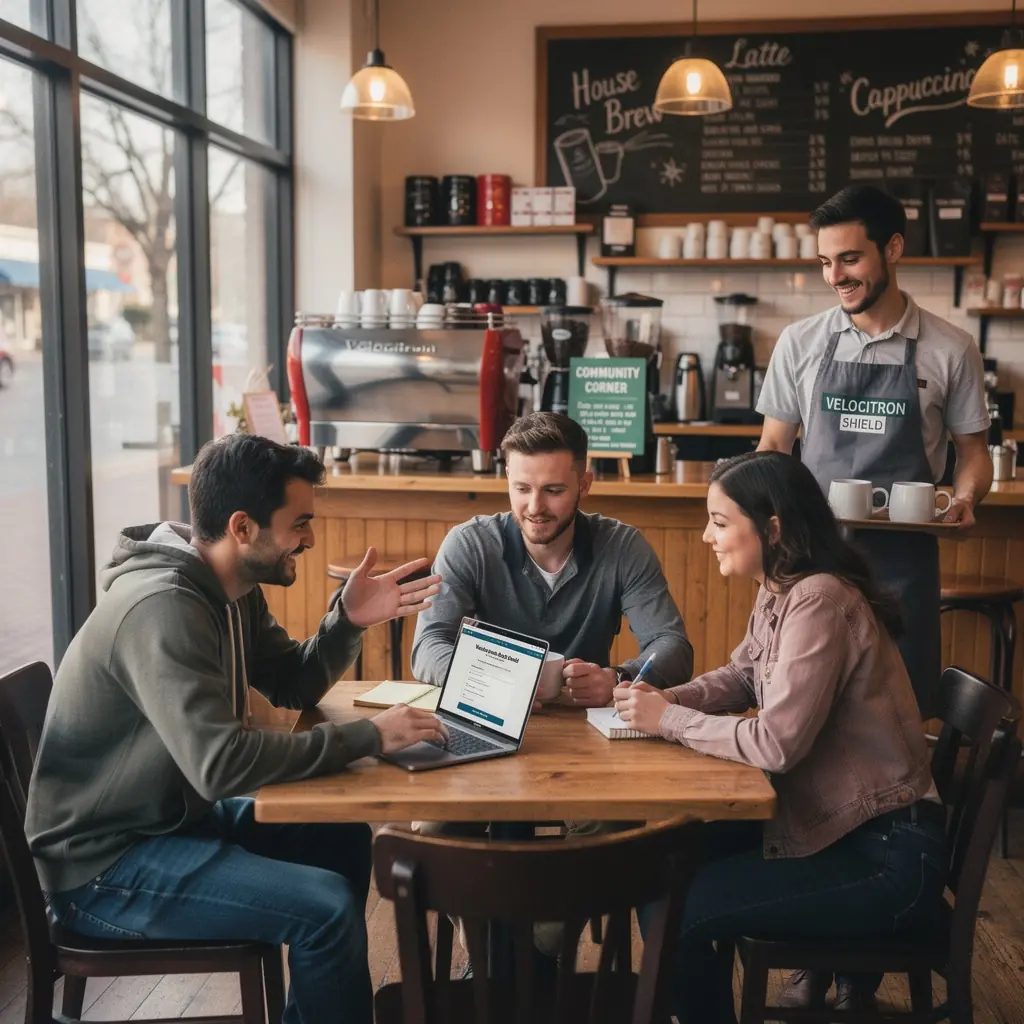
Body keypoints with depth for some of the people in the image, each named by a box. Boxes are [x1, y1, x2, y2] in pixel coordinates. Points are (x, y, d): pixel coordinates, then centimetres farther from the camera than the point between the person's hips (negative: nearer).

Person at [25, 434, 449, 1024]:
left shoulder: (232, 588, 3)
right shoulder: (163, 607, -28)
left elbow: (294, 687, 11)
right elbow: (221, 764, -35)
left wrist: (350, 621, -7)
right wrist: (368, 737, -28)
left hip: (176, 813, 10)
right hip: (106, 864, -10)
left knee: (344, 839, 13)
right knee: (327, 906, -20)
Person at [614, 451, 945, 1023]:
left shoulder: (818, 602, -24)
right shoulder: (778, 593, 6)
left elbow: (777, 744, -28)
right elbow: (738, 678, 14)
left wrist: (670, 721, -16)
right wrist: (662, 698, -4)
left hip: (886, 859, -9)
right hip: (832, 823, 9)